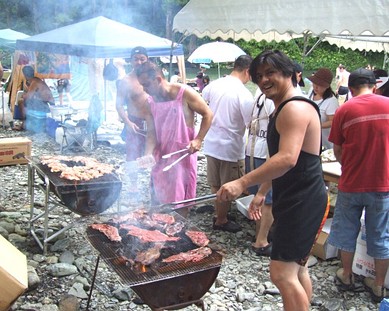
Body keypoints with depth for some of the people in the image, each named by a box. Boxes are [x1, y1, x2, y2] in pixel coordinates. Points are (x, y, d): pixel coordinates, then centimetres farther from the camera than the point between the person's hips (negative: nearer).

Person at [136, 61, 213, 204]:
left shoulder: (185, 93, -13)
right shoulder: (151, 102, 3)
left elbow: (207, 114, -6)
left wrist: (198, 140, -16)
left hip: (183, 156, -5)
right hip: (161, 158, 5)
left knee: (180, 201, 4)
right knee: (158, 201, 12)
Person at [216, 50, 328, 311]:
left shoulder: (294, 109, -18)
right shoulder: (282, 110, 16)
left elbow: (287, 159, -31)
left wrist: (243, 183, -32)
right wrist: (261, 193, 20)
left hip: (303, 203, -11)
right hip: (297, 201, 11)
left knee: (283, 273, -10)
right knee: (297, 269, 20)